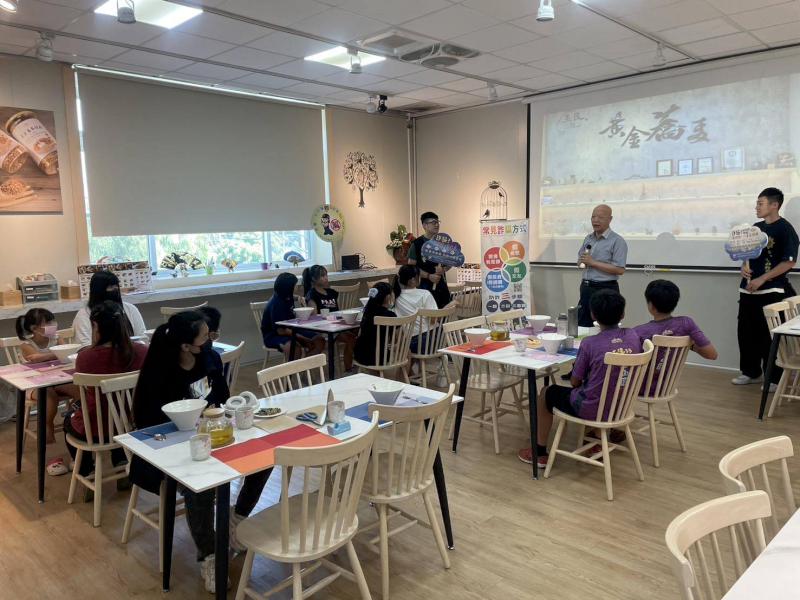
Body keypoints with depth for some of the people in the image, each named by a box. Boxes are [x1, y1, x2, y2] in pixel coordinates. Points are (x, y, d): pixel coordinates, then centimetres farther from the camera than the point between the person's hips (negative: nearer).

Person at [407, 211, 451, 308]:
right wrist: (429, 276, -15)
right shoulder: (417, 244, -4)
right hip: (425, 286, -4)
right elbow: (411, 266, -6)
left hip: (442, 285, 4)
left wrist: (443, 269, -8)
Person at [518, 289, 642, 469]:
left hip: (591, 410, -5)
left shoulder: (589, 343, -19)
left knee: (547, 392, 19)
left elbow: (575, 382, -8)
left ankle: (540, 453, 26)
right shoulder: (634, 336, -5)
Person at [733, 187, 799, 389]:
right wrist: (745, 266, 0)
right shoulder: (756, 228, 12)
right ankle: (750, 372, 25)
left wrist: (761, 280, -19)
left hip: (771, 291, -7)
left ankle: (774, 378, 12)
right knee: (746, 332, 11)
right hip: (748, 289, 7)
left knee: (770, 336, 0)